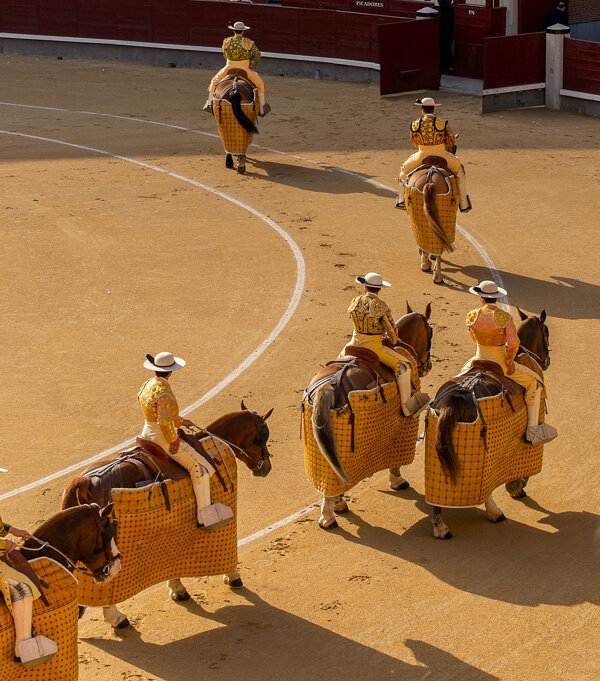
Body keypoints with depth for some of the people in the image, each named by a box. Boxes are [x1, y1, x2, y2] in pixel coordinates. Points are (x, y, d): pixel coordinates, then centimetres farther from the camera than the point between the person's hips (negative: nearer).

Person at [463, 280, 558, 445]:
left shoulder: (473, 316, -8)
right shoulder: (505, 318, -20)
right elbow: (513, 344, -25)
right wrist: (509, 363, -9)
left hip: (479, 360, 4)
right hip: (500, 364, -4)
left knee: (466, 370, 40)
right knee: (534, 382, 11)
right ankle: (533, 430, 8)